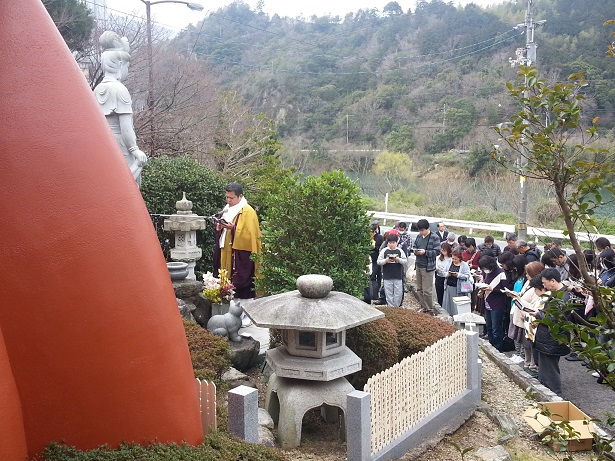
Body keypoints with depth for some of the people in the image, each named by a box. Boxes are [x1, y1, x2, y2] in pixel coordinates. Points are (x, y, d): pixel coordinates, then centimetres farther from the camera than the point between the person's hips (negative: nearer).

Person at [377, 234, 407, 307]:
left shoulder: (400, 251, 4)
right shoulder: (384, 251, 2)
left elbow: (405, 261, 4)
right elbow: (379, 262, 1)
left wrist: (398, 259, -13)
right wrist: (386, 260, -15)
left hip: (398, 276, 1)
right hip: (387, 277, -1)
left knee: (399, 294, 3)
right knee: (389, 294, 2)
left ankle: (396, 307, 16)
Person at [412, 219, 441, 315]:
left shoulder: (434, 237, -11)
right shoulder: (419, 236, 8)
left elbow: (437, 251, -13)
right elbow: (414, 246, 19)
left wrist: (425, 252, -22)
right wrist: (415, 251, -4)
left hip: (428, 267, -7)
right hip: (418, 266, 7)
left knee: (427, 290, -3)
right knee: (419, 289, 14)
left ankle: (430, 309, 10)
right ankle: (423, 307, 26)